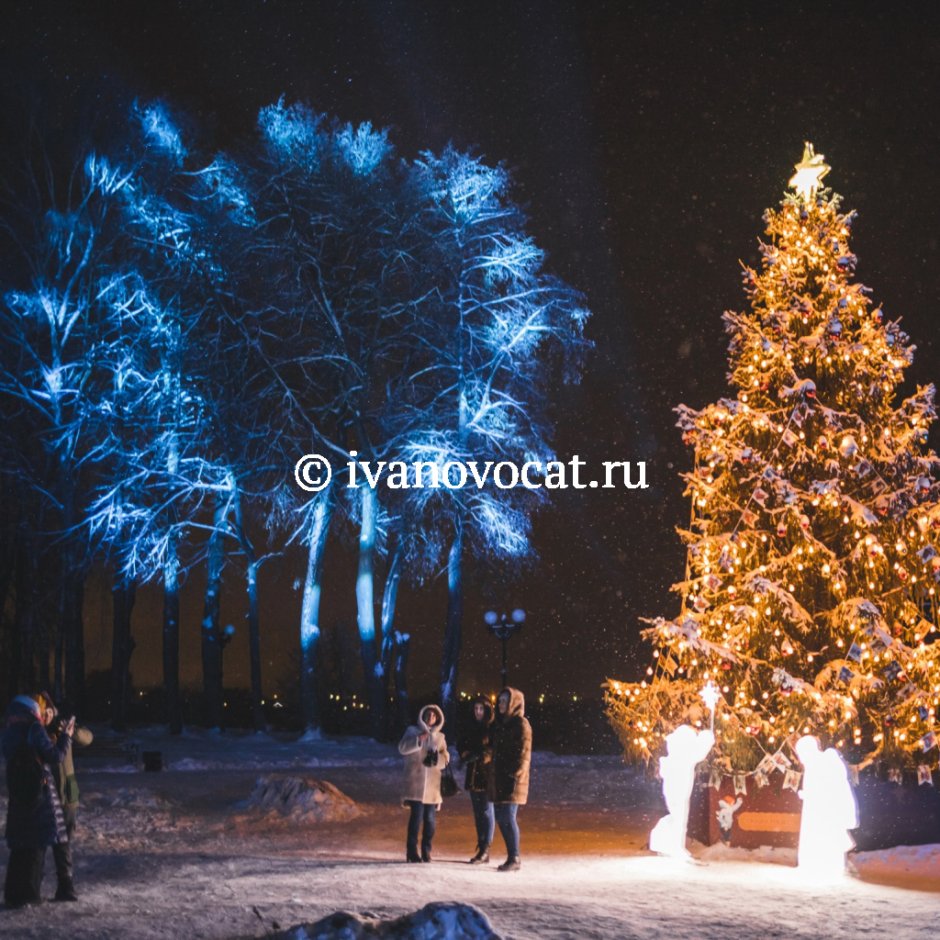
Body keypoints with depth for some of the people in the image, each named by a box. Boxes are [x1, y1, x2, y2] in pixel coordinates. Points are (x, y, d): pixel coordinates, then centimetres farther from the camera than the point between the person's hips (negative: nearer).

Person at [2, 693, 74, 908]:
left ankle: (13, 893, 11)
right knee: (37, 844, -1)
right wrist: (66, 735, 1)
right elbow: (55, 756, -13)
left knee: (20, 845, 12)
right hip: (38, 793, -7)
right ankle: (28, 894, -2)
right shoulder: (33, 730, -10)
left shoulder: (10, 733, 11)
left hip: (17, 795, 7)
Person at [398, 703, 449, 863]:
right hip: (415, 782, -3)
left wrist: (437, 758, -11)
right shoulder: (412, 731, 7)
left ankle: (426, 851, 12)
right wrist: (418, 740, -20)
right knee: (417, 816, -11)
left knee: (430, 819, 2)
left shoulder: (440, 737, 16)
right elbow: (402, 748, -7)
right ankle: (412, 851, -5)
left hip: (432, 784, 3)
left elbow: (446, 758, 11)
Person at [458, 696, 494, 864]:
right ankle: (481, 850, 13)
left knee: (487, 811, -7)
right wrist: (467, 755, -3)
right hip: (474, 776, 7)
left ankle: (485, 850, -7)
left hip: (488, 775, -7)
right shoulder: (472, 729, 17)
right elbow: (462, 748, 17)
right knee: (478, 813, 9)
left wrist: (476, 755, -10)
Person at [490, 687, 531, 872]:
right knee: (501, 818, 9)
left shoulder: (521, 724, -7)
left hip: (511, 779, -8)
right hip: (499, 778, 8)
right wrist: (493, 777, 16)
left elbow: (524, 752, -13)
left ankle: (514, 859, -5)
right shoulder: (500, 723, 17)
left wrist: (515, 775, -20)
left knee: (509, 817, -11)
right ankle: (512, 857, 17)